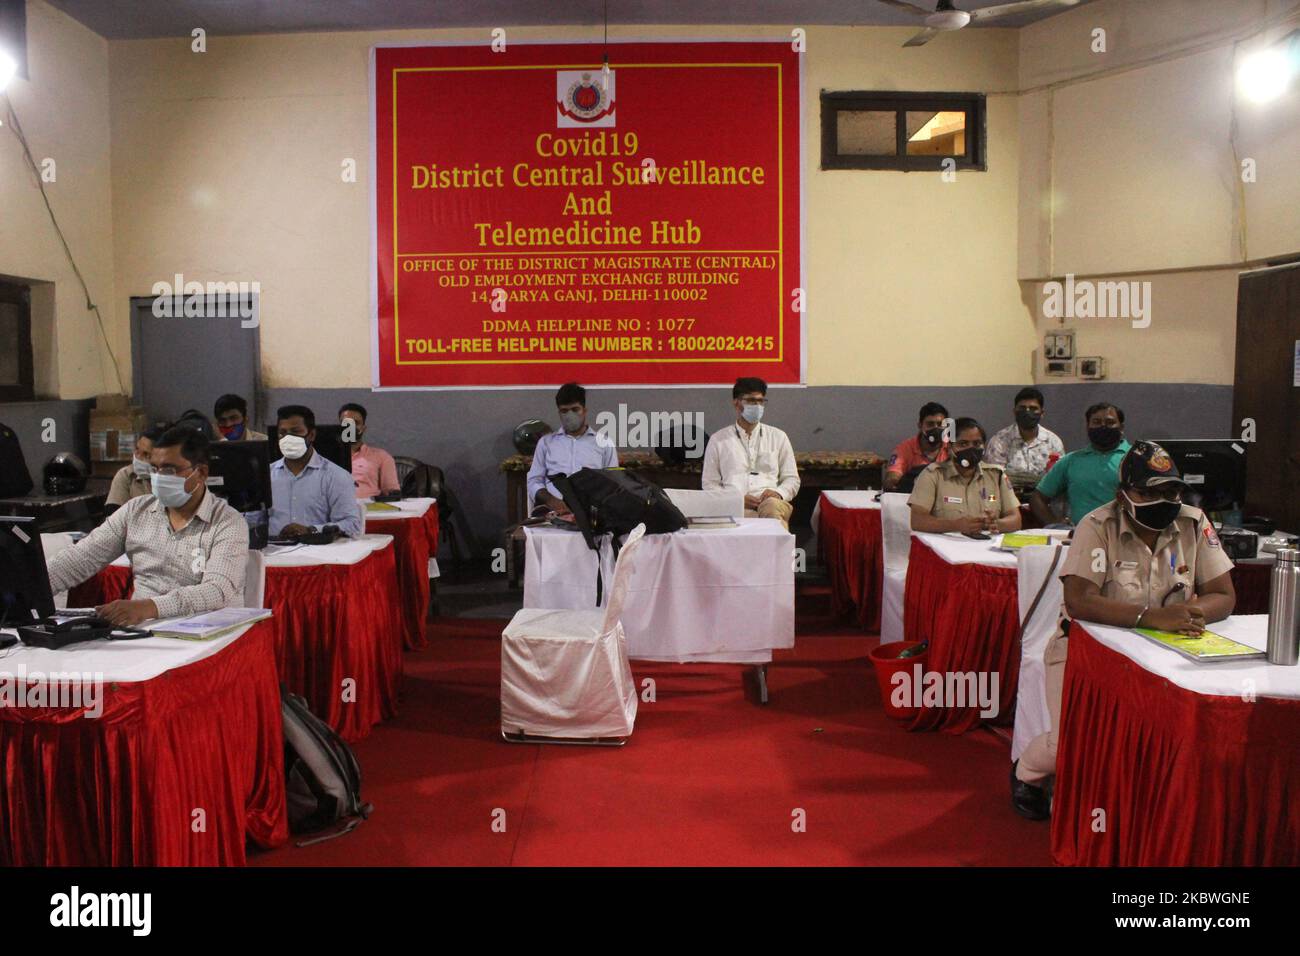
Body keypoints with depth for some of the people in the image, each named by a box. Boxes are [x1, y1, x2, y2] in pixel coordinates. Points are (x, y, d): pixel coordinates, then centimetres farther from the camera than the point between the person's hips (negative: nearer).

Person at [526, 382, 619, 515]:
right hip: (552, 507, 1)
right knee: (539, 514, -36)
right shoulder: (546, 442, 20)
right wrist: (550, 500, -9)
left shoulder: (604, 443, 16)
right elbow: (534, 481, 15)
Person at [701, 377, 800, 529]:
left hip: (771, 502, 2)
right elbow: (709, 484, 13)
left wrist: (778, 493, -4)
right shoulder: (718, 440, 16)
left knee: (773, 506, -39)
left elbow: (792, 479, 21)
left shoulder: (778, 437, 21)